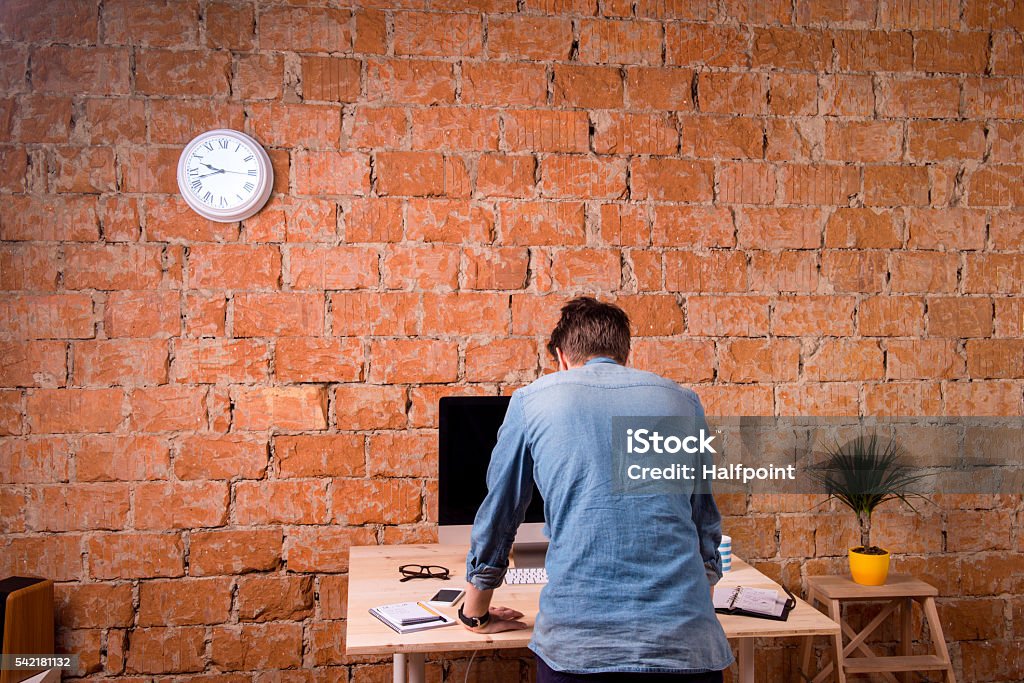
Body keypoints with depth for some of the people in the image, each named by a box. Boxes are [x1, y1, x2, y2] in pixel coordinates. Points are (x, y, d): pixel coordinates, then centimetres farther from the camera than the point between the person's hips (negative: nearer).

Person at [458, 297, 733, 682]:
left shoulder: (531, 400, 8)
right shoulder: (682, 400, 13)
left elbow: (495, 522, 15)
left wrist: (476, 615, 29)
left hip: (576, 647, -2)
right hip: (685, 642, 2)